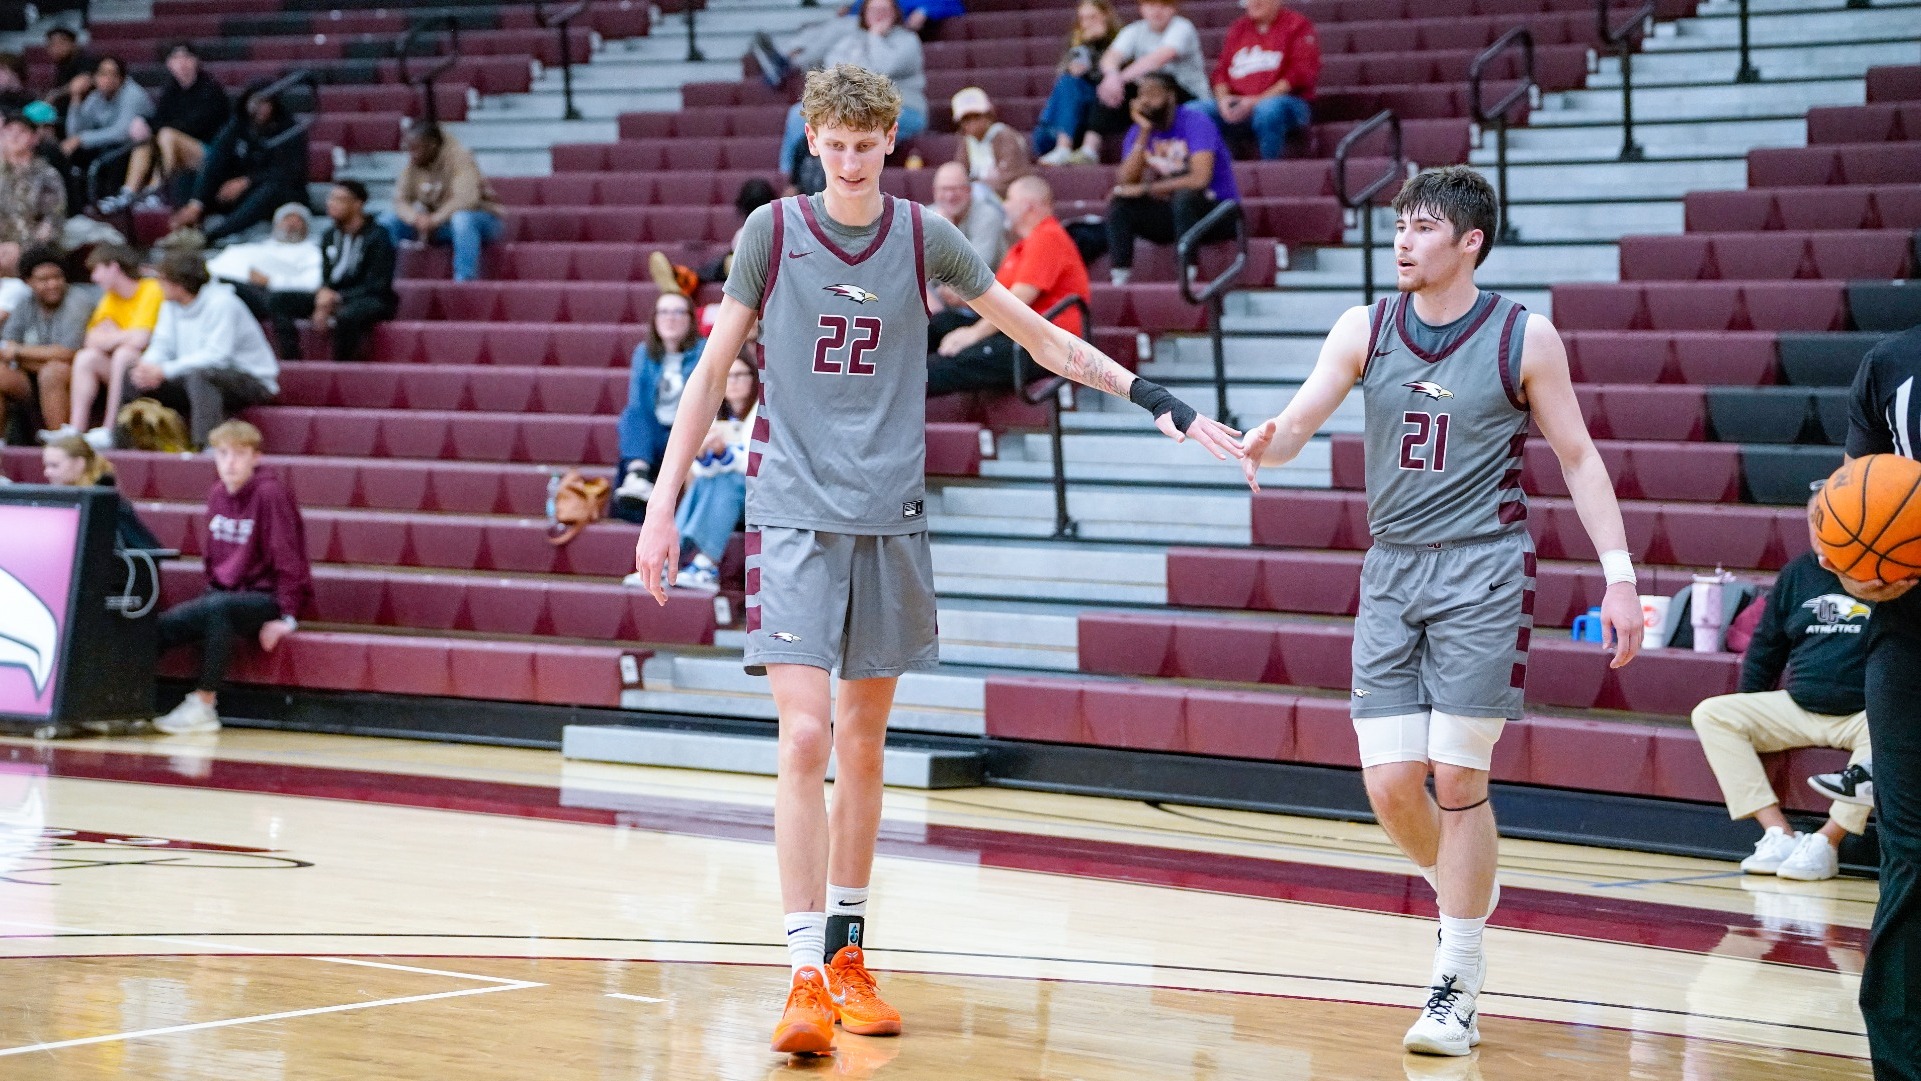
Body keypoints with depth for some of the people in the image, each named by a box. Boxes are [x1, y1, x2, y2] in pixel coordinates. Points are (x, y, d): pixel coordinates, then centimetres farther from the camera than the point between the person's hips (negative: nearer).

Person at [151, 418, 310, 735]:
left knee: (219, 609, -38)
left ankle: (204, 705, -34)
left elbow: (287, 558, -16)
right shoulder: (217, 495, 9)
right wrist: (212, 589, 10)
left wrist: (288, 616, -20)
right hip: (224, 593, 7)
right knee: (161, 625, -14)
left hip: (266, 598, -7)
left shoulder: (270, 494, -14)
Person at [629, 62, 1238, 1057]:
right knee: (805, 737, -14)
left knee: (863, 745, 9)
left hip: (888, 517, 3)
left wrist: (1156, 399, 3)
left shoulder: (924, 238, 4)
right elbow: (712, 371, 5)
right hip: (792, 511, -3)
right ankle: (806, 977, -14)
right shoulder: (773, 231, 0)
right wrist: (663, 506, 1)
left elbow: (1040, 337, 10)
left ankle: (847, 956, 23)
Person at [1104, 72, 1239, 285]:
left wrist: (1146, 189, -23)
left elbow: (1199, 179, -27)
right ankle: (1119, 280, -22)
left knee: (1184, 197, -37)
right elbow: (1126, 183, -11)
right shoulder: (1138, 132, 2)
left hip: (1217, 211, -6)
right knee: (1119, 204, -15)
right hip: (1170, 211, 6)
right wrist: (1144, 135, -16)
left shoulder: (1194, 121, -15)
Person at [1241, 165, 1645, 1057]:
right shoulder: (1365, 331, 5)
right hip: (1392, 573, 4)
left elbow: (1578, 458, 2)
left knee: (1457, 781, -6)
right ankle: (1464, 892, 29)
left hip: (1482, 575, -3)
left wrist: (1619, 575, -4)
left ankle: (1457, 988, 5)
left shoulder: (1524, 338, -3)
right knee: (1390, 784, -3)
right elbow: (1297, 423, -2)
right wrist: (1265, 444, -27)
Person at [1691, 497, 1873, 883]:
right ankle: (1778, 834, -22)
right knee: (1710, 714, -12)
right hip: (1796, 708, 5)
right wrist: (1747, 710, 16)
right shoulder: (1799, 573, 10)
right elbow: (1766, 645, 19)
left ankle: (1826, 841, -29)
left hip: (1860, 714, -5)